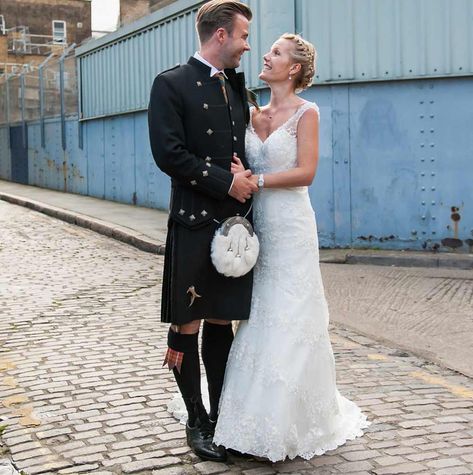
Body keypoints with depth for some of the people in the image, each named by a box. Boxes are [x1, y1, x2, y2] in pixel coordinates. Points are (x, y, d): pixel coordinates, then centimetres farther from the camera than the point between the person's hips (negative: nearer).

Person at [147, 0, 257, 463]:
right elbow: (168, 153, -14)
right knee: (187, 326, 3)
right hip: (194, 224, -6)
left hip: (235, 221, 6)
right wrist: (226, 182, -14)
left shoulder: (236, 86, 16)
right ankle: (197, 422, 16)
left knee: (221, 321, 12)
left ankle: (221, 415, 23)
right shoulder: (171, 85, -5)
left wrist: (247, 180, 3)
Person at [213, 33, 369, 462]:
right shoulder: (256, 114, 13)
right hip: (257, 225, 6)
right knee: (258, 319, 8)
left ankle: (292, 422, 11)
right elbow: (243, 163, 14)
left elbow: (306, 172, -13)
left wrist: (256, 180, -16)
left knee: (289, 323, -2)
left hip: (290, 227, -6)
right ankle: (260, 416, 20)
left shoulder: (306, 113, -5)